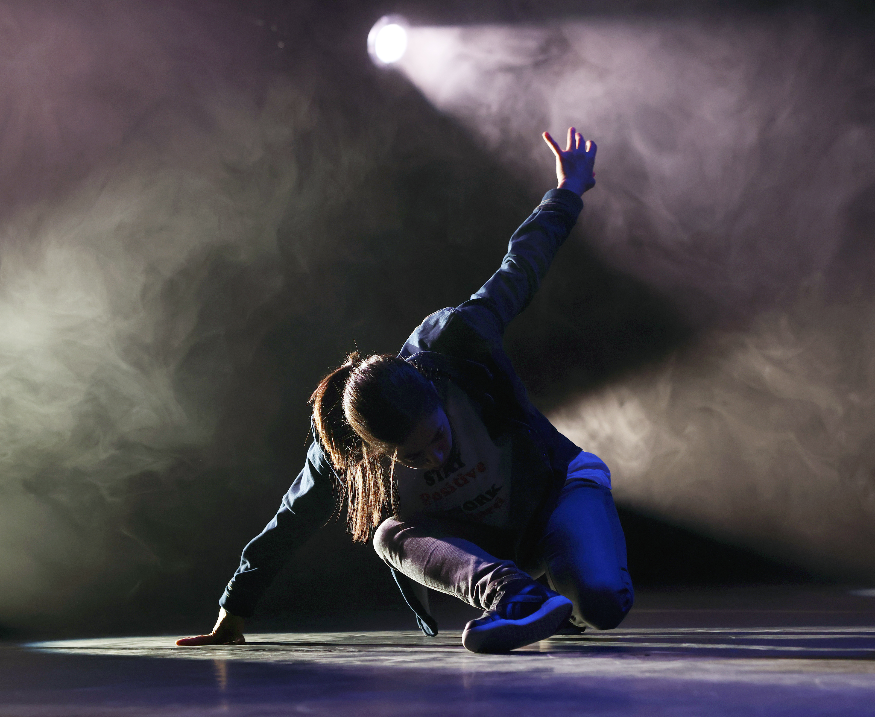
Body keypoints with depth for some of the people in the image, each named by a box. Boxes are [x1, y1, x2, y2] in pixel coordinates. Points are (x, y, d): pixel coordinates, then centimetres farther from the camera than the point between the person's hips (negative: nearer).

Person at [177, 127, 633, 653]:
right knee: (394, 534, -32)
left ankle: (564, 601, -1)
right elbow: (286, 528, -8)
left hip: (558, 492, -2)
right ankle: (519, 598, -39)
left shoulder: (452, 343, -28)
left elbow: (517, 271, -9)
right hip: (481, 548, 2)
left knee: (603, 603, -32)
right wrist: (232, 617, 2)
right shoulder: (338, 453, -24)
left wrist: (569, 191, 6)